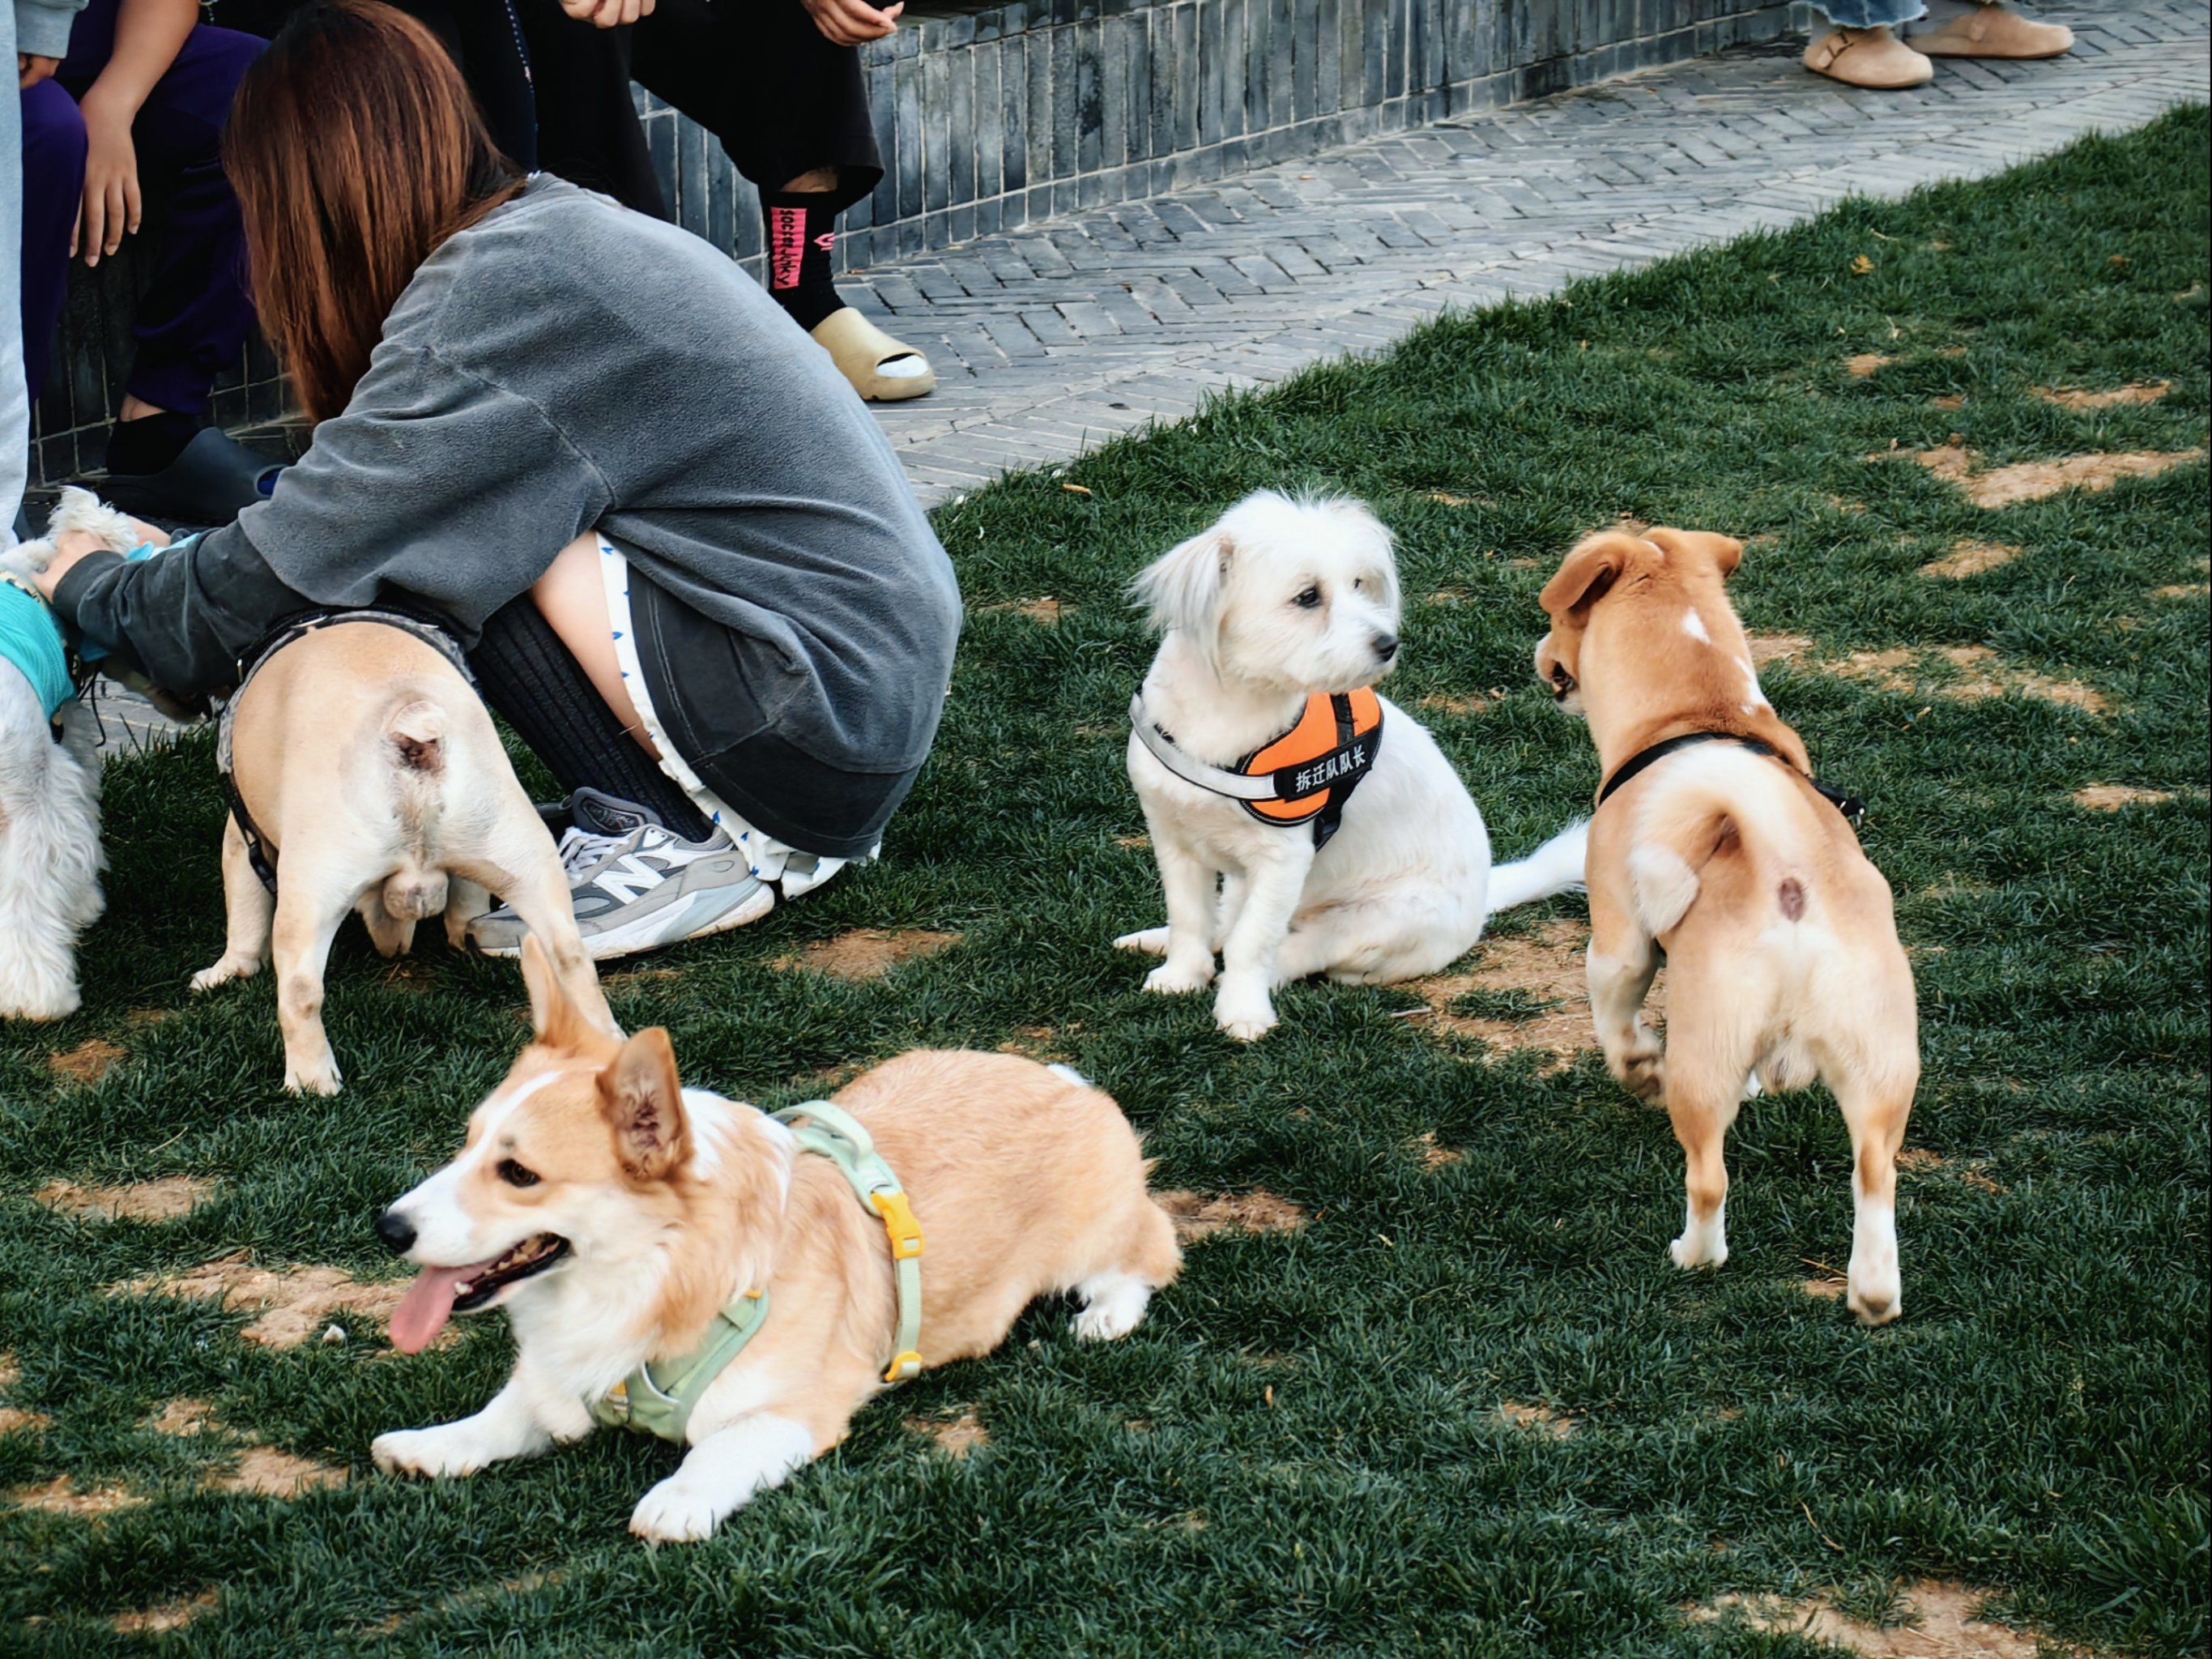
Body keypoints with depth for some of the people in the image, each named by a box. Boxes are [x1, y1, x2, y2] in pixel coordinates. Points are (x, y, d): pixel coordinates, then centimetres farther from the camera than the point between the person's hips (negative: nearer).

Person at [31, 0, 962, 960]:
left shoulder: (494, 293, -16)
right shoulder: (559, 227, 12)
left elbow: (297, 565, -11)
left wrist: (93, 592, 6)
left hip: (821, 723, -9)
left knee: (430, 544, -11)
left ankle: (691, 841, -2)